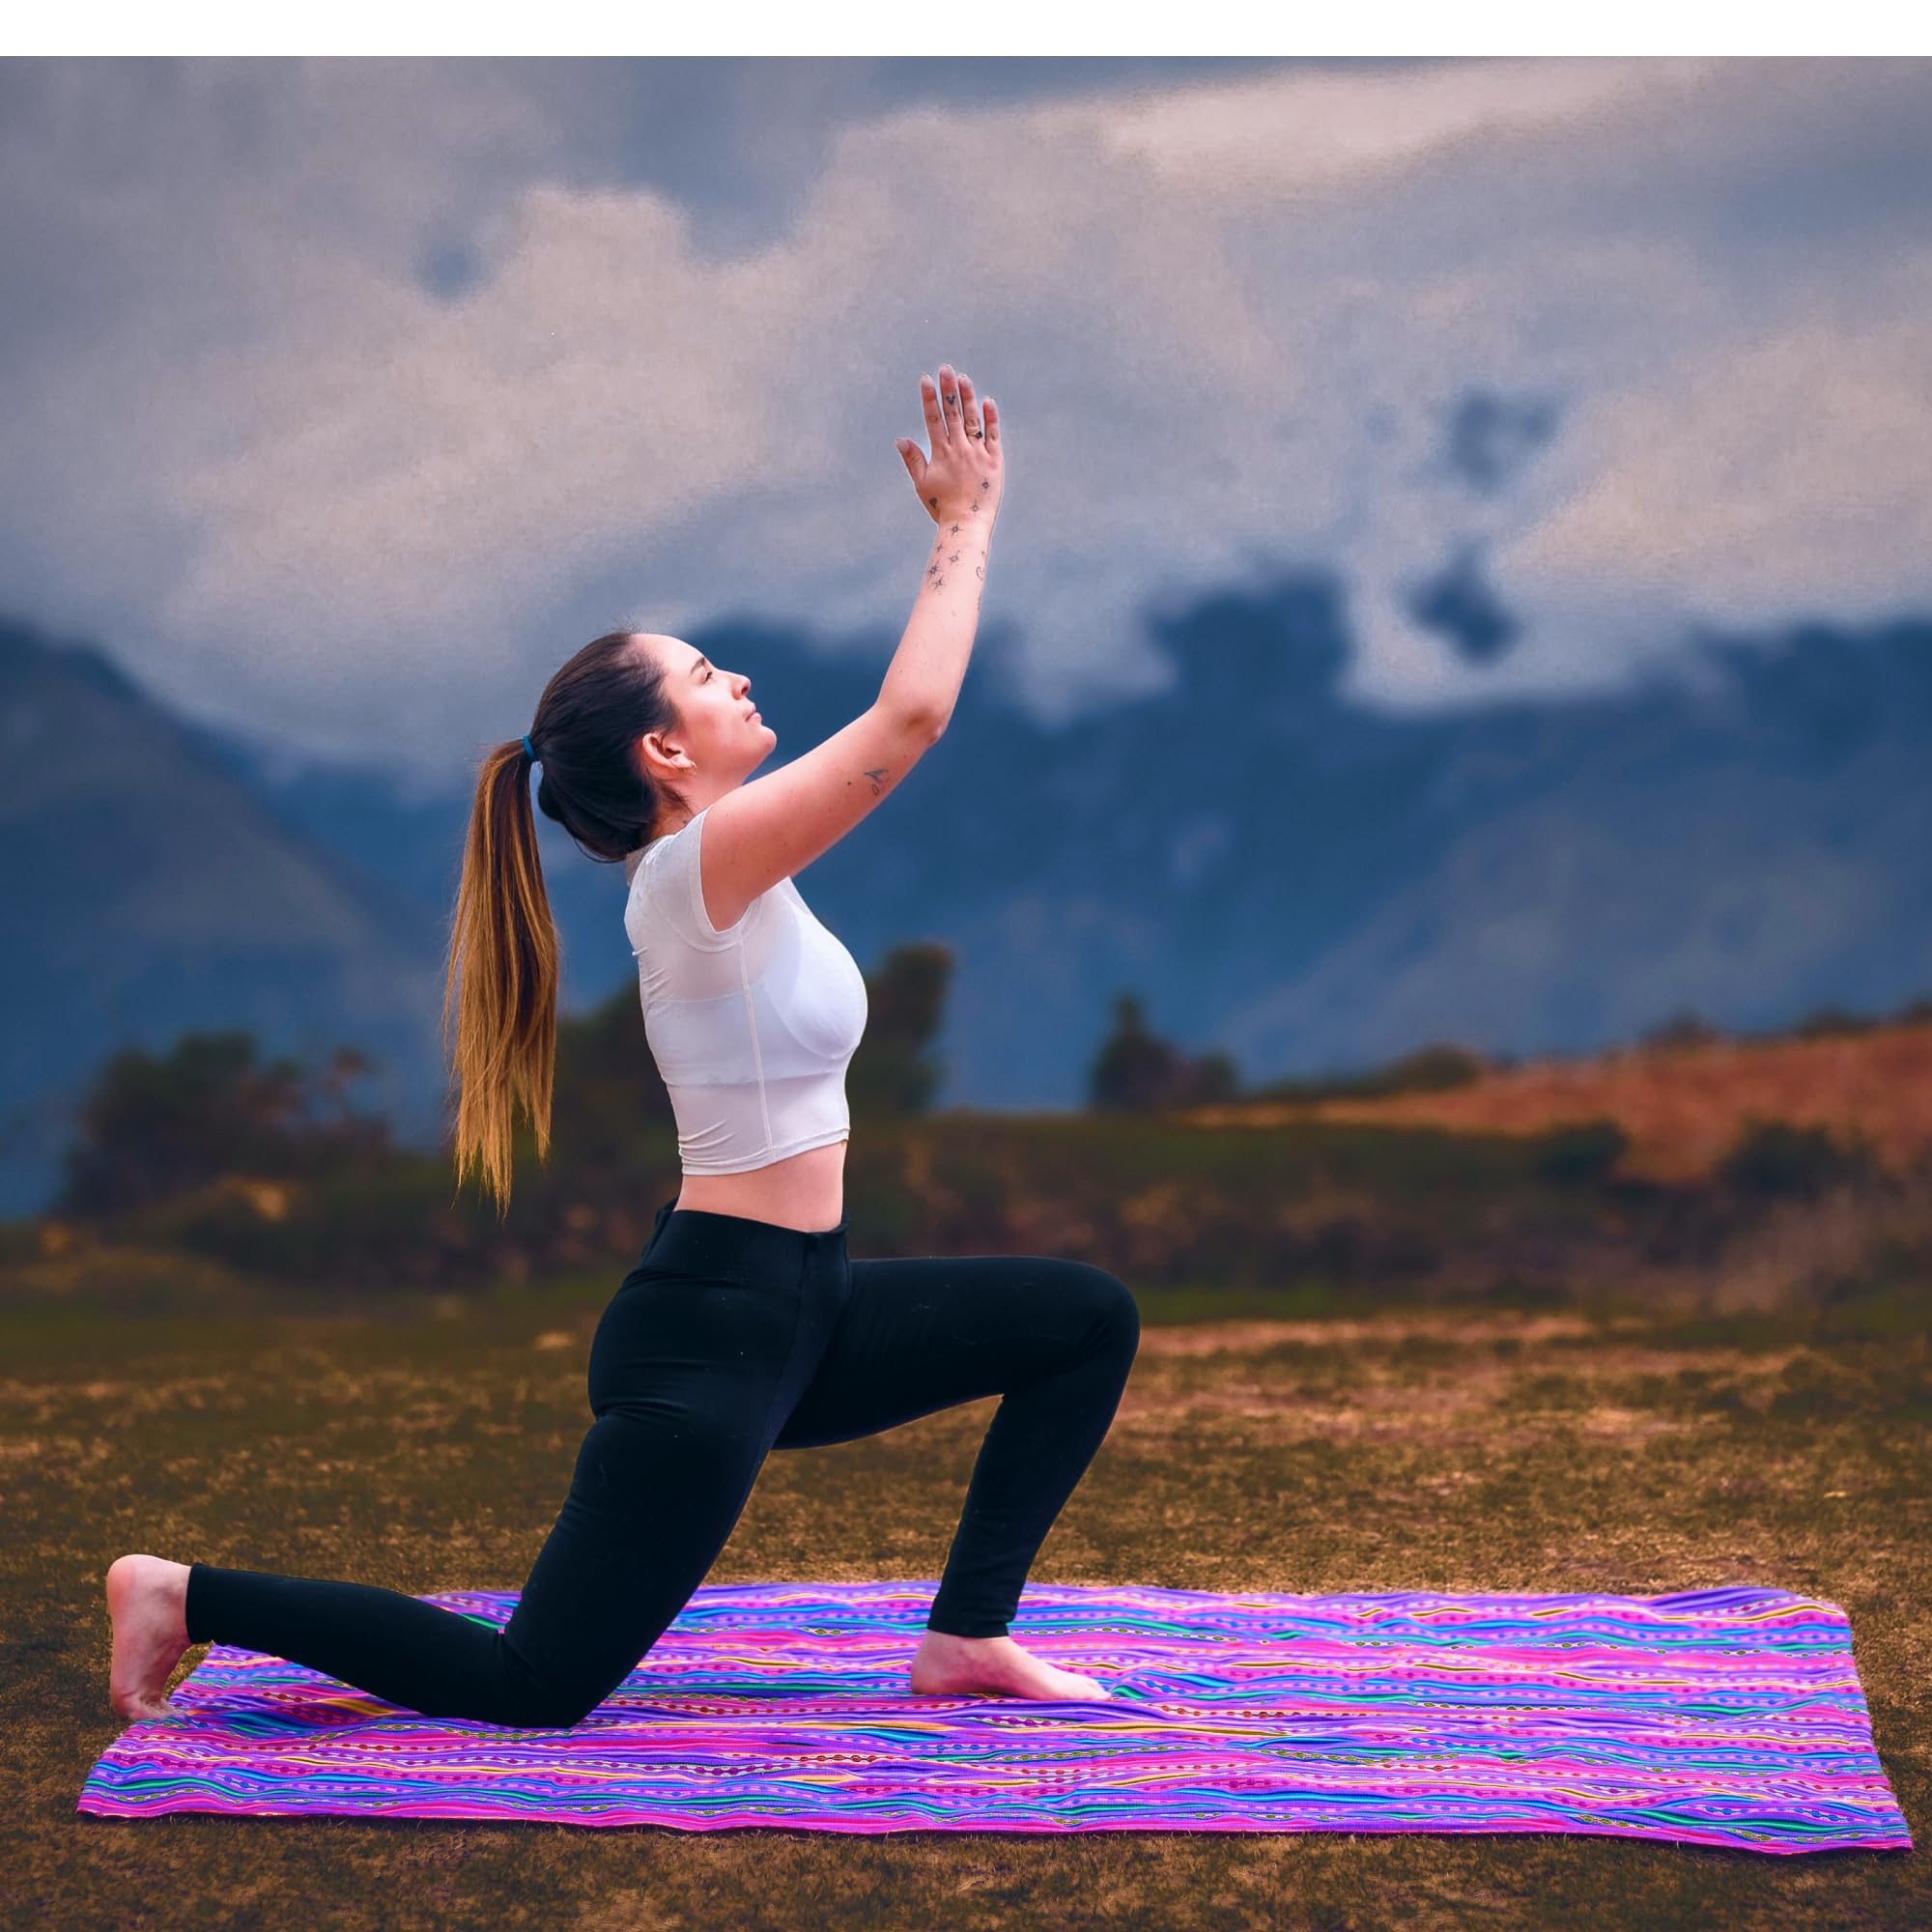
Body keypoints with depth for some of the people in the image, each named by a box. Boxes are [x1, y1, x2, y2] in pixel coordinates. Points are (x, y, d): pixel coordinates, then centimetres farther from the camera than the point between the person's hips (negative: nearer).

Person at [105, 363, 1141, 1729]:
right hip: (709, 1333, -10)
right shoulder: (698, 867, -17)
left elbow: (902, 722, 17)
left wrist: (959, 531, 15)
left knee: (1090, 1319, 8)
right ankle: (189, 1598, 6)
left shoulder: (722, 870, 9)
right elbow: (910, 718, -23)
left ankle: (968, 1638, 11)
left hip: (802, 1311, 10)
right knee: (535, 1684, -4)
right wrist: (968, 525, -12)